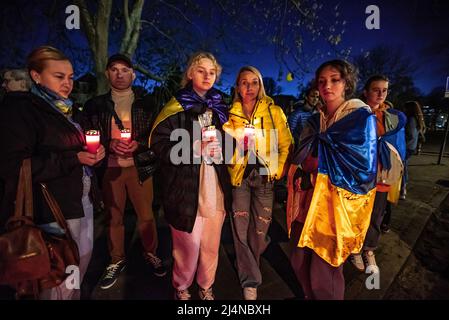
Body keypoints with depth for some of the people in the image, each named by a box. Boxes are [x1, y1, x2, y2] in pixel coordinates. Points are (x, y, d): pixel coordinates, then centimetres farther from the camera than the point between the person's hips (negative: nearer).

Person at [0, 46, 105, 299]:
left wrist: (94, 153, 2)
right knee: (60, 282, 2)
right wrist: (74, 159, -21)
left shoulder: (66, 110, 14)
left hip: (82, 201, 8)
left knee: (83, 262, 17)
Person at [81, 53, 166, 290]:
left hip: (138, 166, 0)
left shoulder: (144, 105, 5)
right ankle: (117, 260, 27)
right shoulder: (95, 105, 6)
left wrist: (138, 145, -15)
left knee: (146, 214, 5)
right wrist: (110, 145, -13)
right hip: (109, 168, 1)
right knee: (113, 217, 10)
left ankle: (150, 254, 26)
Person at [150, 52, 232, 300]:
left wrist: (219, 147, 3)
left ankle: (206, 286, 37)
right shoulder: (177, 107, -4)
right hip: (187, 188, -4)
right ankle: (181, 287, 32)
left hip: (216, 186, 5)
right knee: (188, 244, 3)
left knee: (211, 243, 12)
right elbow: (158, 144, -11)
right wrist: (195, 148, -20)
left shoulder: (219, 106, 13)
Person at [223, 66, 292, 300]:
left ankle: (250, 266, 38)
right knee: (240, 229, -1)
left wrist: (278, 170, -5)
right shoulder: (231, 114, 2)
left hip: (264, 176, 0)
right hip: (239, 176, 1)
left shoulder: (274, 112, -2)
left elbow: (285, 144, 1)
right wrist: (230, 169, 1)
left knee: (260, 229, 8)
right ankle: (250, 281, 16)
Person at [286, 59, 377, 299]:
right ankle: (309, 297, 40)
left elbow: (360, 165, -16)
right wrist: (302, 173, -9)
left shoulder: (361, 118, -5)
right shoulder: (315, 121, 12)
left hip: (338, 203, -5)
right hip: (309, 199, 6)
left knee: (323, 274, 2)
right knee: (299, 262, 13)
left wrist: (319, 162, -10)